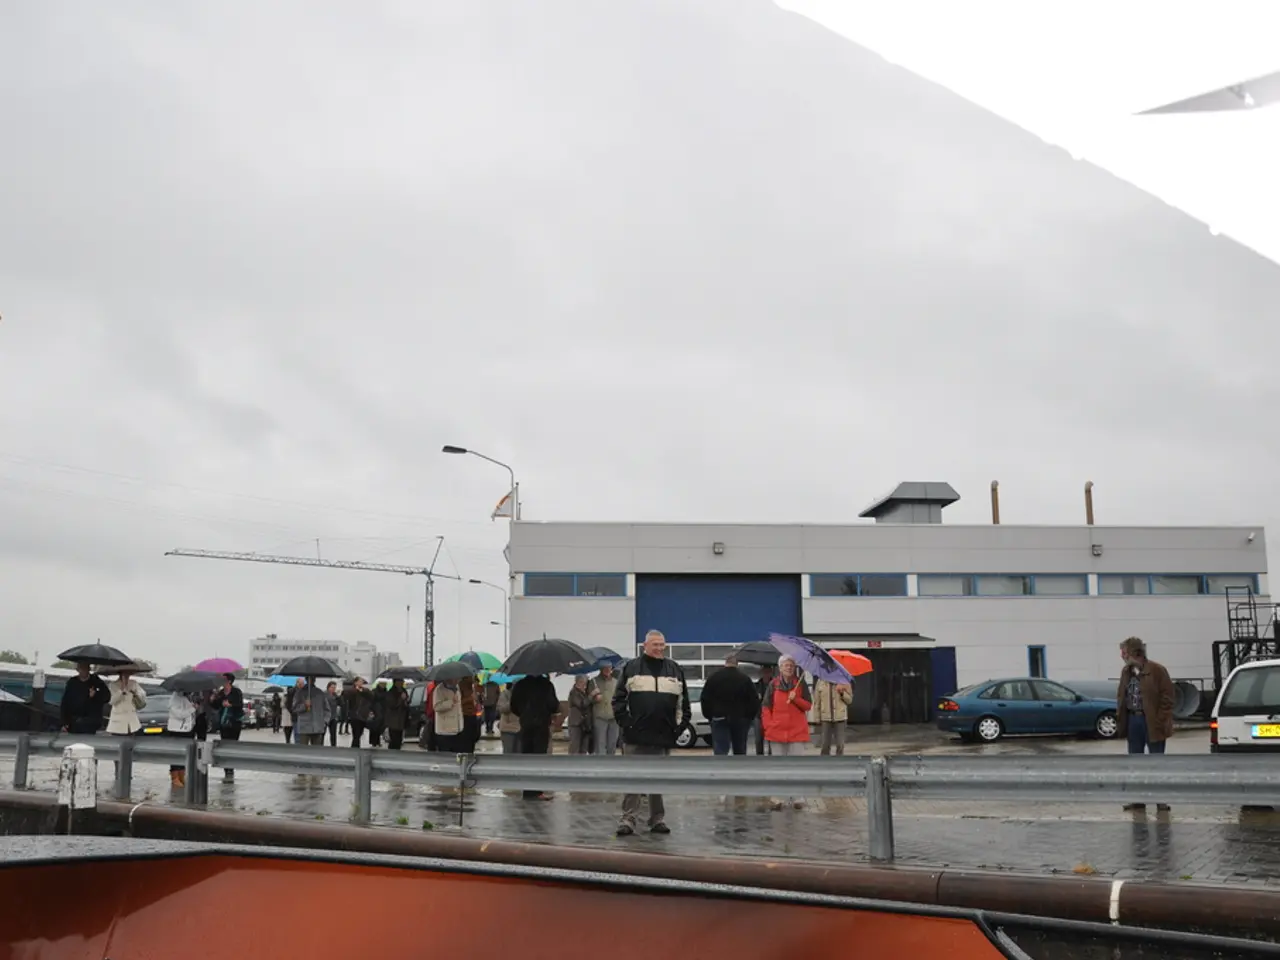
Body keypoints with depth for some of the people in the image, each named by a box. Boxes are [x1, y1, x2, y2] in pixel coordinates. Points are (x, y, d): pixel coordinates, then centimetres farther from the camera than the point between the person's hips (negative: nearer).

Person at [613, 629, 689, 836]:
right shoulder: (631, 668, 2)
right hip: (635, 737, -3)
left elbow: (683, 702, 15)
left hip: (664, 736, 3)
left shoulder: (675, 670, 11)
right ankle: (628, 819, 2)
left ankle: (658, 819, 17)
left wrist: (680, 724, 6)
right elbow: (619, 699, 1)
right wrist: (625, 721, -7)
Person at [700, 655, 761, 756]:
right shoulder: (745, 678, 0)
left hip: (719, 719, -1)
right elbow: (754, 700, -1)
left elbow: (705, 699, 1)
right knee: (740, 752, 13)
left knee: (720, 751, -5)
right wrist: (750, 717, 9)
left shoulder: (713, 677, 1)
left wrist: (709, 716, 8)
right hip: (740, 720, 1)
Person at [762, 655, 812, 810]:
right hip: (777, 731, 1)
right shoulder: (773, 685, 4)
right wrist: (768, 725, -4)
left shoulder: (801, 684, 4)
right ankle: (777, 798, 11)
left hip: (797, 731, -1)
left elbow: (808, 706, 3)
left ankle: (796, 797, 6)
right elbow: (766, 708, 6)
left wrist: (796, 699, -14)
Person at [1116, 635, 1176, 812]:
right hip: (1132, 720, 6)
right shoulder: (1126, 672, 8)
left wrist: (1160, 721, -13)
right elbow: (1121, 696, 16)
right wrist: (1120, 718, 6)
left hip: (1151, 722, -6)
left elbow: (1168, 697, -10)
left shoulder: (1156, 670, -11)